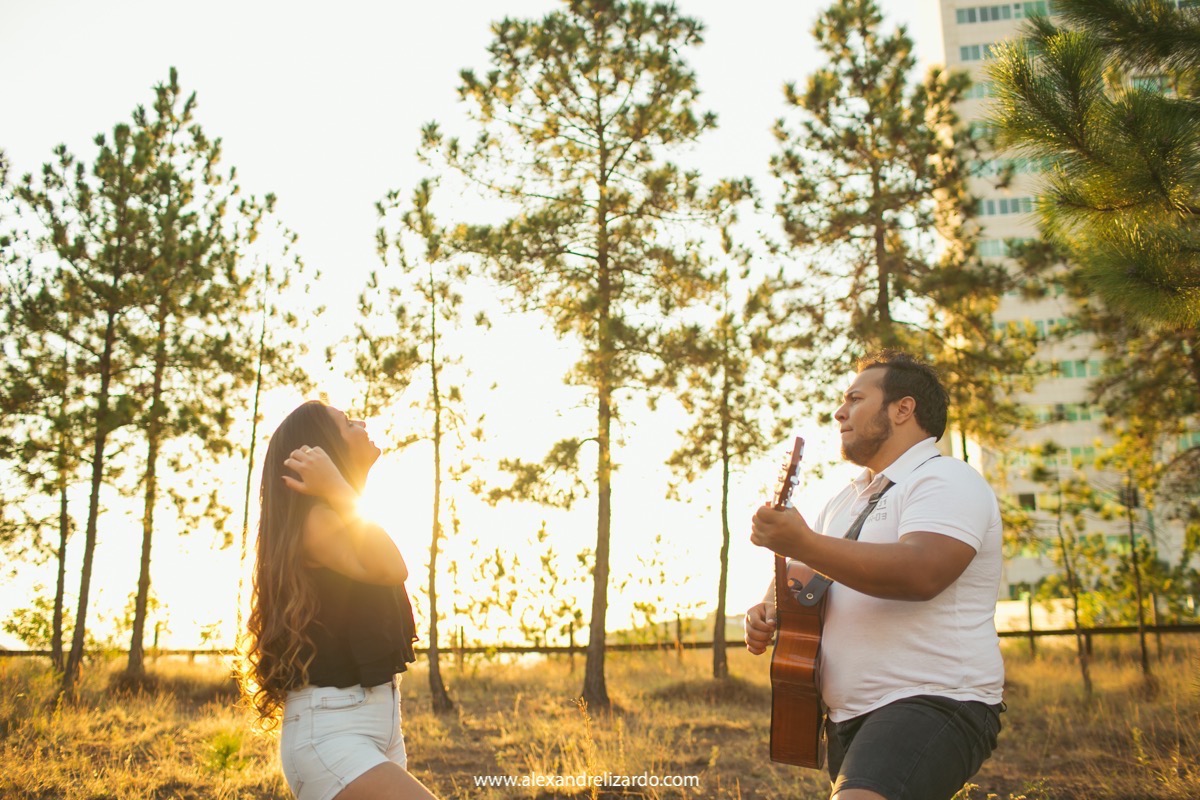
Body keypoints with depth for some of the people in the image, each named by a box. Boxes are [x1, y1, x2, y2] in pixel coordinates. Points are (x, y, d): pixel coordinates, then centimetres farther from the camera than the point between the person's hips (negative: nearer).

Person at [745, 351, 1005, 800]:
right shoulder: (845, 502, 20)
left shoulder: (945, 481, -7)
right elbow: (800, 576, 24)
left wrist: (802, 543, -30)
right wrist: (769, 610, 1)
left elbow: (921, 573, -26)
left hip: (936, 703, -9)